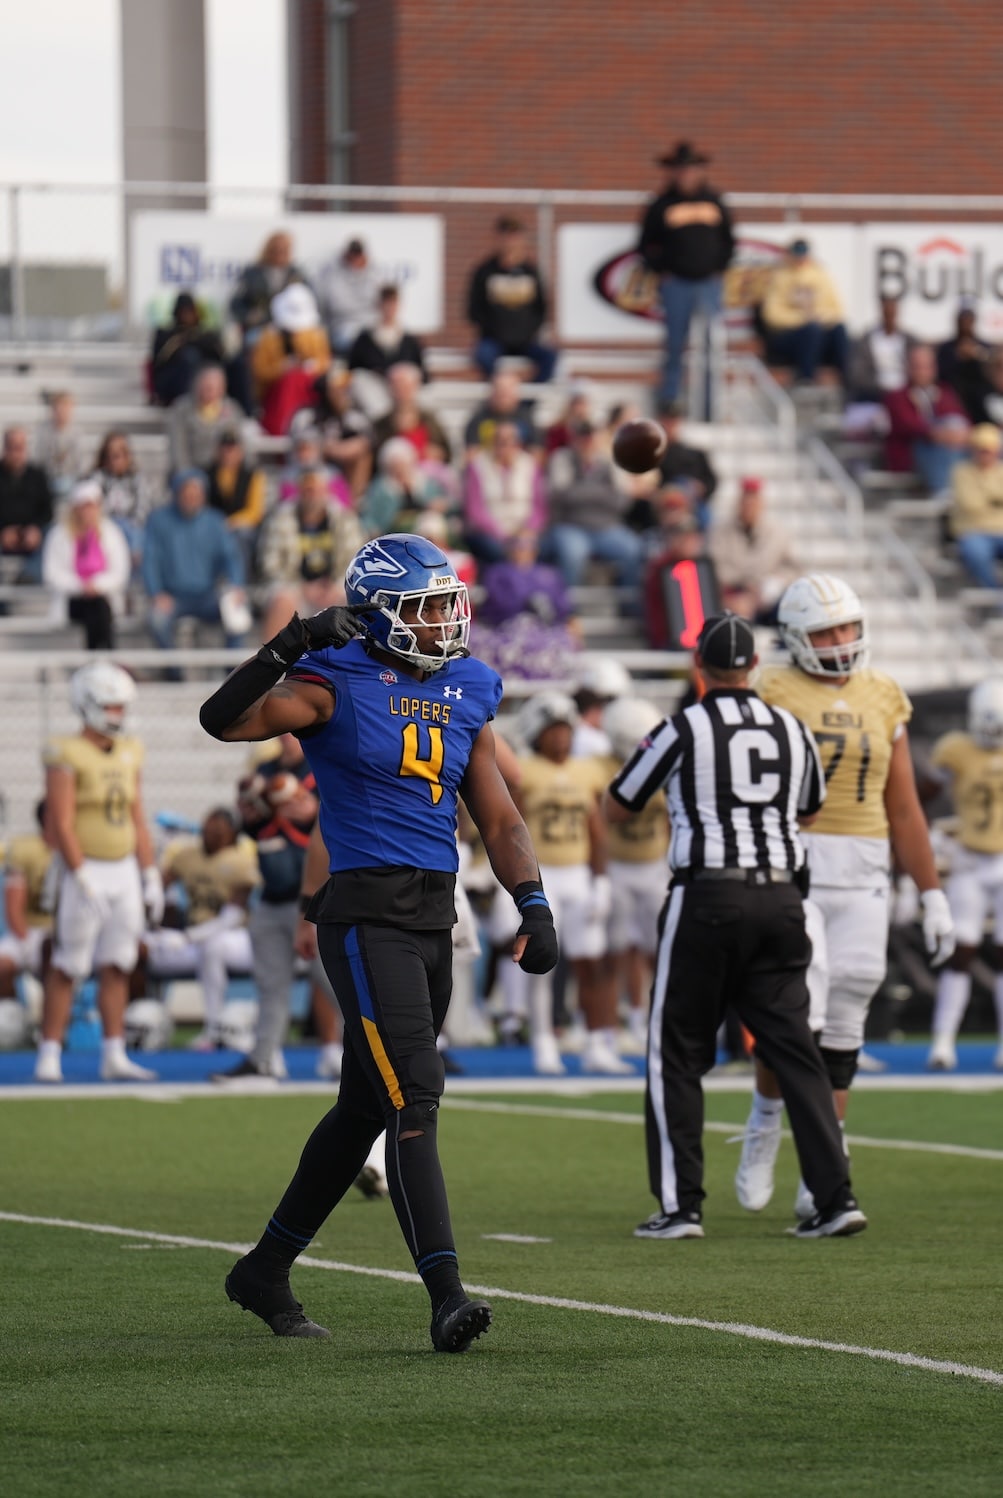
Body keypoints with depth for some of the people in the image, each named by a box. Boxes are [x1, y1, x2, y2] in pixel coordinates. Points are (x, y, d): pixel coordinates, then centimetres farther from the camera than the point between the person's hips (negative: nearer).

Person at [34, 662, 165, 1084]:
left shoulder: (129, 754, 10)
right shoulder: (67, 756, -11)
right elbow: (61, 824, -15)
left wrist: (150, 877, 12)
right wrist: (83, 880, -19)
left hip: (125, 870, 6)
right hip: (86, 868, -6)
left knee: (117, 966, 7)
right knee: (67, 968, -4)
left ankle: (114, 1057, 11)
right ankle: (49, 1055, 1)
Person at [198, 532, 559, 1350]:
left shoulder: (466, 698, 13)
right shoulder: (338, 684, -6)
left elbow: (500, 822, 15)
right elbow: (224, 720, -20)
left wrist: (534, 906, 2)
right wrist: (288, 648, -29)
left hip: (434, 915, 7)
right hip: (367, 914, -7)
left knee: (366, 1107, 15)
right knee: (413, 1098, -15)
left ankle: (266, 1271, 28)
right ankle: (446, 1293, -20)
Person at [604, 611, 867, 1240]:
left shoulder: (683, 730, -5)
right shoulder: (793, 731, 8)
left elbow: (616, 809, 8)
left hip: (707, 897, -4)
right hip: (780, 898, 4)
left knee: (678, 1054, 5)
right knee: (795, 1049, 6)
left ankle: (680, 1204, 2)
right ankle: (837, 1194, -2)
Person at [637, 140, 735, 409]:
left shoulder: (714, 202, 8)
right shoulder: (661, 206, 2)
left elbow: (728, 240, 16)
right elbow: (647, 245, 6)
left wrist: (720, 268, 6)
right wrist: (662, 271, -3)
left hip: (709, 283, 2)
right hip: (676, 284, -2)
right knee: (675, 345, 1)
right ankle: (668, 401, 9)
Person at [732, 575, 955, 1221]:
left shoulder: (883, 701, 12)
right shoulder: (774, 695, -1)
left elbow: (904, 811, 15)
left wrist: (932, 896, 12)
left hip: (862, 877, 4)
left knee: (842, 1028, 4)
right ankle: (765, 1123, 14)